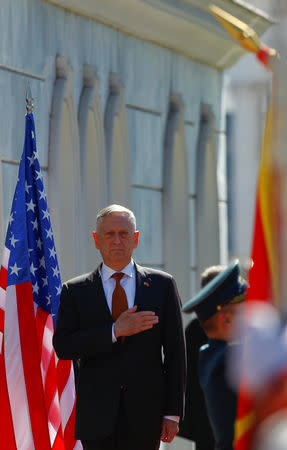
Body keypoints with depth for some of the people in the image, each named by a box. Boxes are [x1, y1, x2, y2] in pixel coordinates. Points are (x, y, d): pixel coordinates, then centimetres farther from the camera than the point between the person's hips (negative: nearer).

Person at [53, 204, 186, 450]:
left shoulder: (162, 284, 8)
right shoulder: (75, 291, 8)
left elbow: (175, 351, 6)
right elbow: (63, 347, -4)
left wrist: (172, 412, 0)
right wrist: (114, 331, -14)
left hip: (144, 418, 0)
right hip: (97, 418, 0)